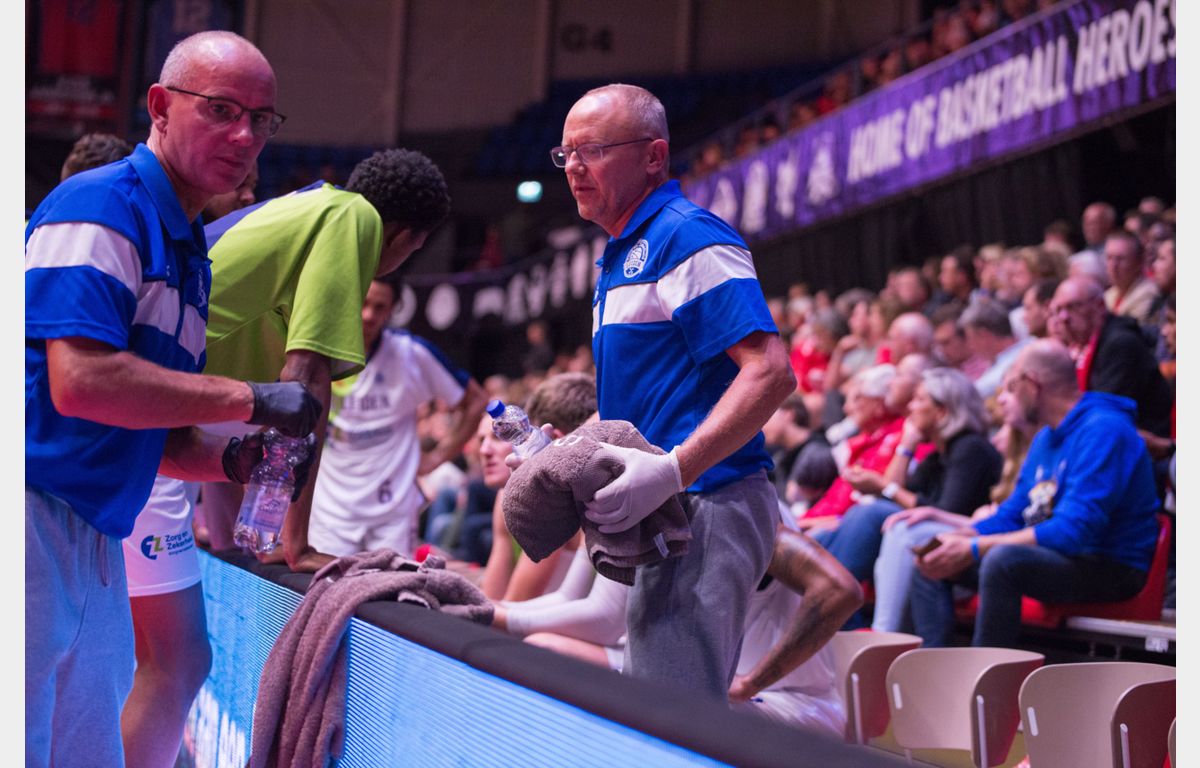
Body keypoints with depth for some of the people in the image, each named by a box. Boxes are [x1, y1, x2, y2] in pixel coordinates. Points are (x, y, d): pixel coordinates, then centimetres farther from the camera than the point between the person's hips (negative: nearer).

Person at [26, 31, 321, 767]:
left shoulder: (190, 252, 19)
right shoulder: (101, 205, -10)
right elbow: (81, 382, -23)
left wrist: (230, 460, 1)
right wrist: (250, 399, -16)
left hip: (96, 539, 10)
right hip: (34, 517, -9)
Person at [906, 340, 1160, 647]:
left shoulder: (1103, 430, -17)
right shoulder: (1046, 437, 14)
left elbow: (1074, 530, -26)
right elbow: (1011, 516, 18)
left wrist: (975, 548, -24)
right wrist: (957, 537, -4)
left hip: (1110, 567, -10)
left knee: (1003, 559, -36)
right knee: (931, 564, 7)